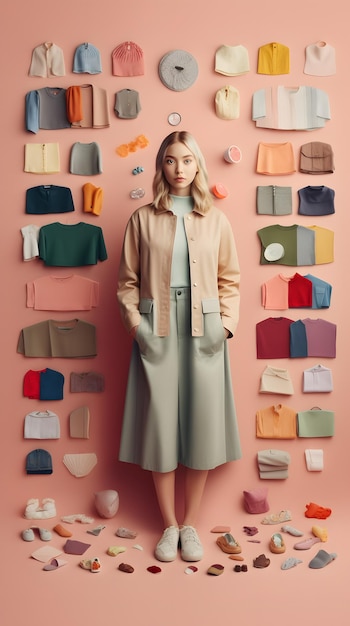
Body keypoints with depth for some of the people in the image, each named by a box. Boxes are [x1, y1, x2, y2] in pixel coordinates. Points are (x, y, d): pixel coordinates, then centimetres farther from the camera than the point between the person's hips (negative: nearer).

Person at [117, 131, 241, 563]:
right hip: (156, 330, -1)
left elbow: (230, 280, 9)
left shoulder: (216, 220, 9)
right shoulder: (143, 219, 6)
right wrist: (134, 322, -7)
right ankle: (169, 525, 19)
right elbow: (127, 280, 5)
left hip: (203, 331, 1)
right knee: (159, 421, 2)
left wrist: (227, 322, -4)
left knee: (201, 421, 4)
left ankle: (190, 524, 21)